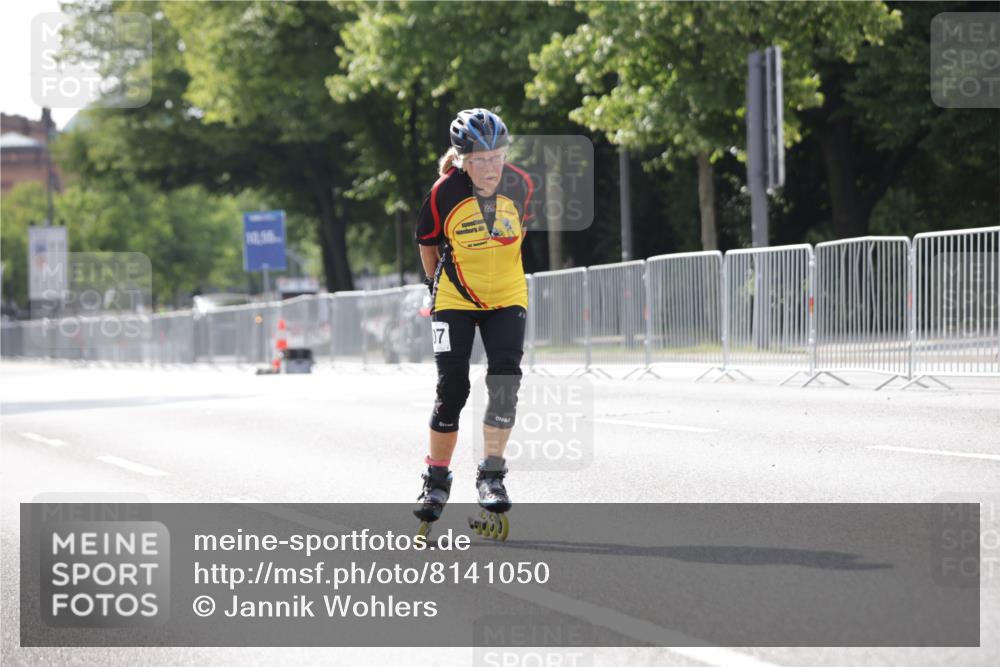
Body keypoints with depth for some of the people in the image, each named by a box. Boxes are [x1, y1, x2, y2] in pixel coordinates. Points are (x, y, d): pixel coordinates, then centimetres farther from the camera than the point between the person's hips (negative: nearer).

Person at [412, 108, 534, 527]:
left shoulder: (520, 185, -13)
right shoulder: (444, 194, -20)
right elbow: (427, 245, -1)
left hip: (506, 299, 2)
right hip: (455, 301, -2)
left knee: (505, 379, -15)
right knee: (451, 390, -5)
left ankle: (491, 475, -8)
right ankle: (436, 481, 10)